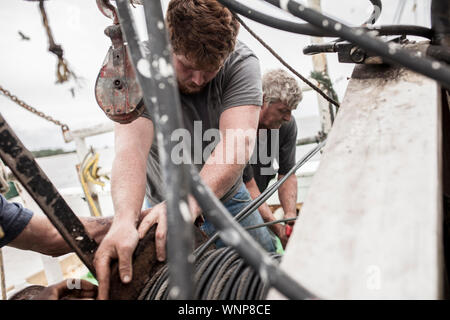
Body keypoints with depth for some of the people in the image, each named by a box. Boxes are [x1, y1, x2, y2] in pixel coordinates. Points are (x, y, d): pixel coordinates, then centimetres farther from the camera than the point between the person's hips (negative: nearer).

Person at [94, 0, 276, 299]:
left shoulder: (241, 62, -21)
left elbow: (239, 142, -35)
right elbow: (131, 149, -37)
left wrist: (190, 202, -50)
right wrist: (124, 219, -55)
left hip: (226, 195, 2)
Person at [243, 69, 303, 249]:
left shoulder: (287, 125, -9)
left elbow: (287, 174, -5)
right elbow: (248, 185, -27)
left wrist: (290, 214, -21)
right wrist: (278, 229, -31)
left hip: (253, 206, 6)